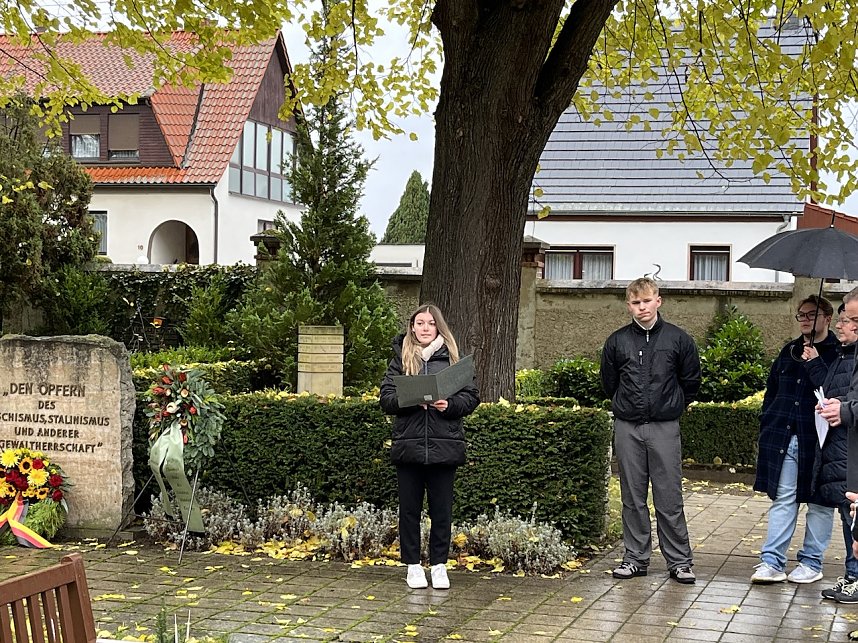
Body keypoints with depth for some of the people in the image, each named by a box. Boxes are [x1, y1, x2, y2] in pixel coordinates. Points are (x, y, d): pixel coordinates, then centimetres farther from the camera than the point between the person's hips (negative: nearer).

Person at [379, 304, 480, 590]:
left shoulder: (453, 357, 6)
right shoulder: (401, 358, 7)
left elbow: (471, 396, 5)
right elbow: (385, 397, 2)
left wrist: (450, 405, -14)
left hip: (444, 446, 0)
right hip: (408, 445, 0)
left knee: (442, 509, 5)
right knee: (409, 508, 6)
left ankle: (439, 565, 16)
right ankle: (413, 565, 17)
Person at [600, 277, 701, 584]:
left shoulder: (678, 339, 0)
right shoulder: (617, 341, 4)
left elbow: (691, 382, 9)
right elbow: (609, 383, 16)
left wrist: (671, 406, 11)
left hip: (664, 428, -2)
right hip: (627, 429, 2)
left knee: (669, 499, 0)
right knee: (633, 498, 7)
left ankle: (679, 561, 8)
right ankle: (636, 557, 16)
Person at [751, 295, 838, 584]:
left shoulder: (838, 352, -3)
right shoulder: (789, 351, 14)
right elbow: (772, 391, 19)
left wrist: (815, 363, -21)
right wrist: (767, 425, 12)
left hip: (818, 439, -5)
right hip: (783, 438, 5)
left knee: (819, 502, 7)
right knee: (782, 498, 4)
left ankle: (811, 563, 15)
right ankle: (772, 562, 4)